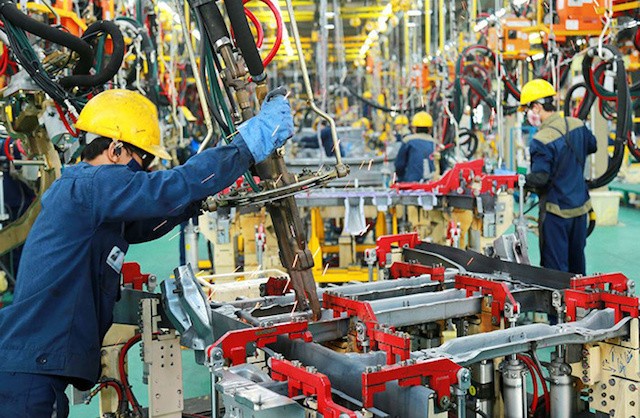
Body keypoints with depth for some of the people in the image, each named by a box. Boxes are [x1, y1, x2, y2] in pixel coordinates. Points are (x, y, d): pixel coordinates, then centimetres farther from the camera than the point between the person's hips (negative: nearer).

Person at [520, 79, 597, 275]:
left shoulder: (541, 141, -24)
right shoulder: (577, 125, -2)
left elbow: (539, 178, -25)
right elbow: (592, 146, 17)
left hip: (556, 210, -7)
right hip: (580, 206, 7)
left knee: (555, 267, 3)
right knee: (577, 261, 23)